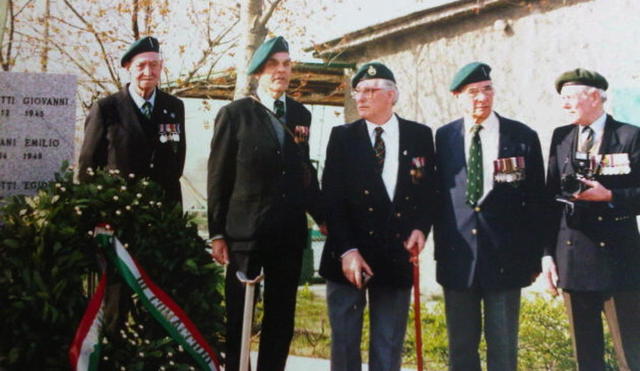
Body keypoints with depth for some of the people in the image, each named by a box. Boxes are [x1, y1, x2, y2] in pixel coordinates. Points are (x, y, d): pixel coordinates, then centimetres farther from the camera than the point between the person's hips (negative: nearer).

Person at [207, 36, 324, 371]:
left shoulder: (300, 115, 11)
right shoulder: (235, 114, -2)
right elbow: (218, 177, -3)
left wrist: (322, 217, 9)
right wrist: (217, 234, -5)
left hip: (289, 234, 4)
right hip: (245, 231, -4)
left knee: (281, 319, 9)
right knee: (239, 318, 5)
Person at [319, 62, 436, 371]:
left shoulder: (420, 136, 6)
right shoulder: (342, 137, 2)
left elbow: (429, 190, 11)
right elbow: (332, 199, -4)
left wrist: (421, 227, -7)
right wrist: (346, 250, -13)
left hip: (397, 256, 1)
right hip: (348, 256, -1)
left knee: (389, 345, 6)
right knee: (345, 341, 5)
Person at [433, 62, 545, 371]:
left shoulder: (523, 137, -1)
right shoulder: (444, 137, 3)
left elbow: (535, 202, 2)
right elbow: (438, 195, 7)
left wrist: (534, 258, 2)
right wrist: (440, 249, 6)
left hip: (505, 258, -1)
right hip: (457, 256, 2)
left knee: (504, 346, 5)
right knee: (461, 346, 11)